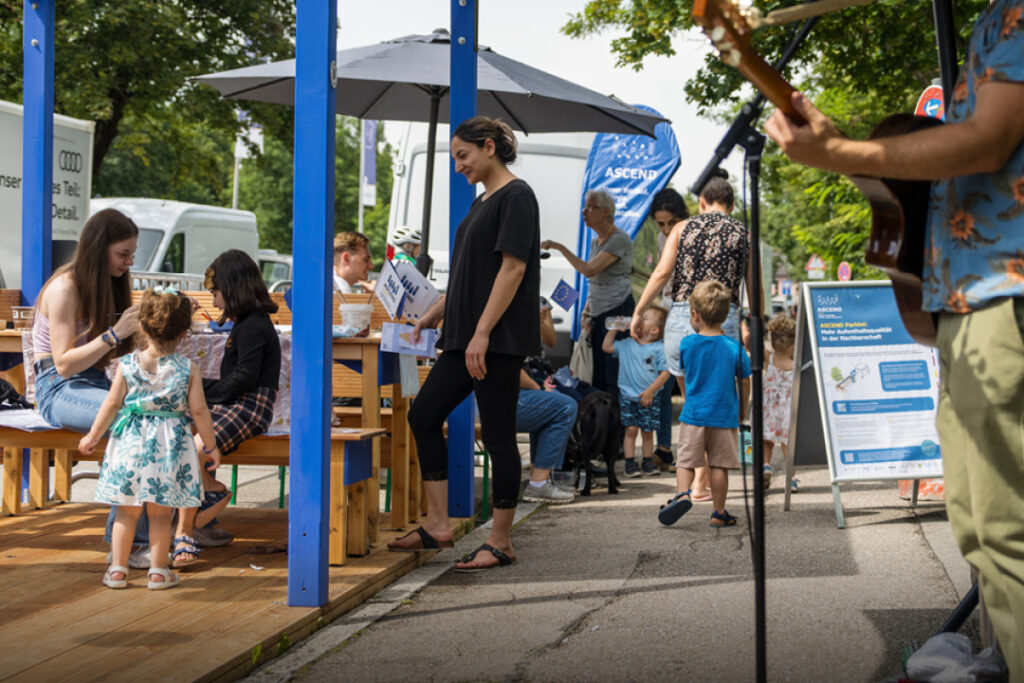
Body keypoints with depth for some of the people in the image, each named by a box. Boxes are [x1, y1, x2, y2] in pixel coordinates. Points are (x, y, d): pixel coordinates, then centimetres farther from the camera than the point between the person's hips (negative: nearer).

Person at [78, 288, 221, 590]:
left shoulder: (127, 364, -2)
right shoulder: (188, 368, -4)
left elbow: (112, 404, 0)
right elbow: (199, 410, -4)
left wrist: (93, 436, 12)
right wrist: (211, 445, 7)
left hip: (131, 443, 1)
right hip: (169, 447, -1)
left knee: (127, 511, 11)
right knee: (160, 513, 8)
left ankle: (117, 570, 14)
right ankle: (158, 571, 11)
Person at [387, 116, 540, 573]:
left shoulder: (516, 197, -11)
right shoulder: (481, 202, 18)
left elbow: (513, 267, -18)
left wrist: (482, 334, -22)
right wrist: (436, 313, 20)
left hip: (500, 340, -10)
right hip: (468, 337, 10)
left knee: (497, 434, -3)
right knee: (424, 414, 7)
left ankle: (500, 543, 6)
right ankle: (437, 525, 12)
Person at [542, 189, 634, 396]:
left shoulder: (620, 239, -11)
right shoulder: (595, 241, 17)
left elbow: (589, 270, -20)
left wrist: (559, 247, -15)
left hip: (618, 311, -9)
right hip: (598, 314, 9)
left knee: (614, 376, -11)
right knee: (598, 377, 7)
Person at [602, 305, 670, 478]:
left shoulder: (659, 348, -5)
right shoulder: (627, 344, 8)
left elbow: (665, 372, -8)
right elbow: (607, 347, 16)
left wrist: (651, 390, -15)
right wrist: (613, 329, 7)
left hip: (649, 399, -2)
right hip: (627, 395, 2)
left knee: (647, 431, 5)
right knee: (631, 429, -4)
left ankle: (648, 462, 18)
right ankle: (630, 463, 1)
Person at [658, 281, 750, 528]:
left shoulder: (687, 343, -3)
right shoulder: (734, 347, -4)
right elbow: (745, 382, 2)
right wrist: (742, 410, 15)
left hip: (694, 414, 0)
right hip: (725, 415, 0)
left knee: (686, 460, 6)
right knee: (720, 464, 6)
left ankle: (683, 493, -18)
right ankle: (719, 513, 11)